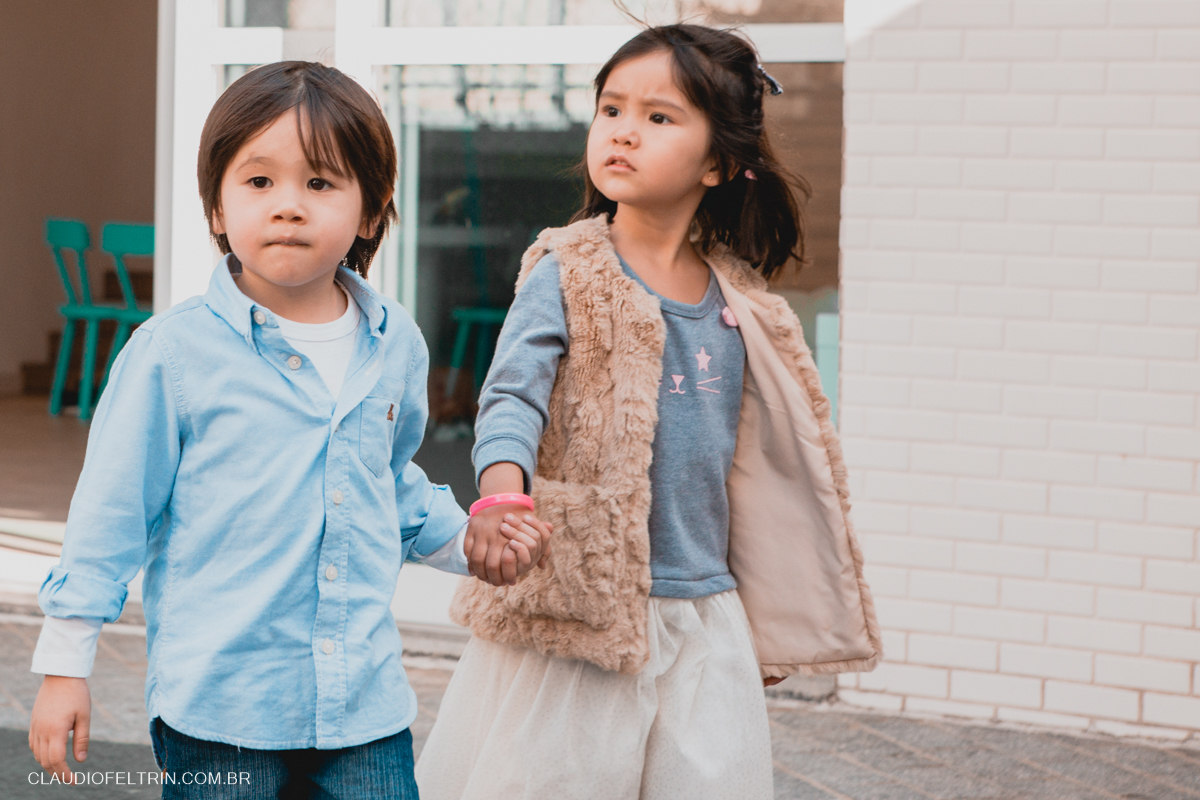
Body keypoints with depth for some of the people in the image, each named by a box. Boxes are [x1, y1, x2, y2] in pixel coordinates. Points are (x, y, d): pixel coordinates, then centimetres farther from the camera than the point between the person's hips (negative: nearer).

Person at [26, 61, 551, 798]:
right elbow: (112, 509, -2)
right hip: (217, 706, -3)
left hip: (366, 705, 4)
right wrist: (65, 663, 0)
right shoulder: (176, 350, -8)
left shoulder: (396, 345, 5)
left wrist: (463, 538, 11)